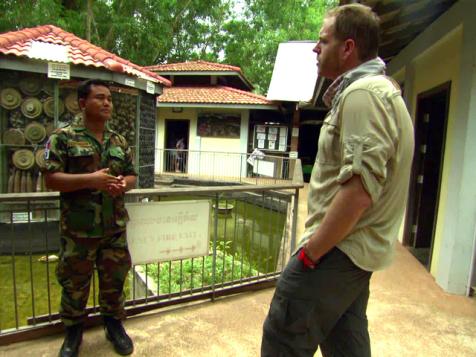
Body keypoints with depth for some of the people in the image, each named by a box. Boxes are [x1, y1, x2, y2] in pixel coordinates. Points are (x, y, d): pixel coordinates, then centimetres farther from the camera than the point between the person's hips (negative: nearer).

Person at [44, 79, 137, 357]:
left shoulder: (119, 141, 9)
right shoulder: (63, 137, -5)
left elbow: (132, 175, 14)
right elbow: (51, 179, -10)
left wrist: (124, 184, -9)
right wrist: (90, 180, -22)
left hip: (115, 227, 4)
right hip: (78, 229, -3)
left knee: (115, 279, 15)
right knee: (74, 282, 12)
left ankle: (114, 324, 36)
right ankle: (73, 331, 35)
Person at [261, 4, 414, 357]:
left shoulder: (362, 93, -17)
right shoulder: (383, 89, 17)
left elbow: (359, 190, -27)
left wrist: (310, 252, -18)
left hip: (338, 250, -10)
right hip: (359, 249, 10)